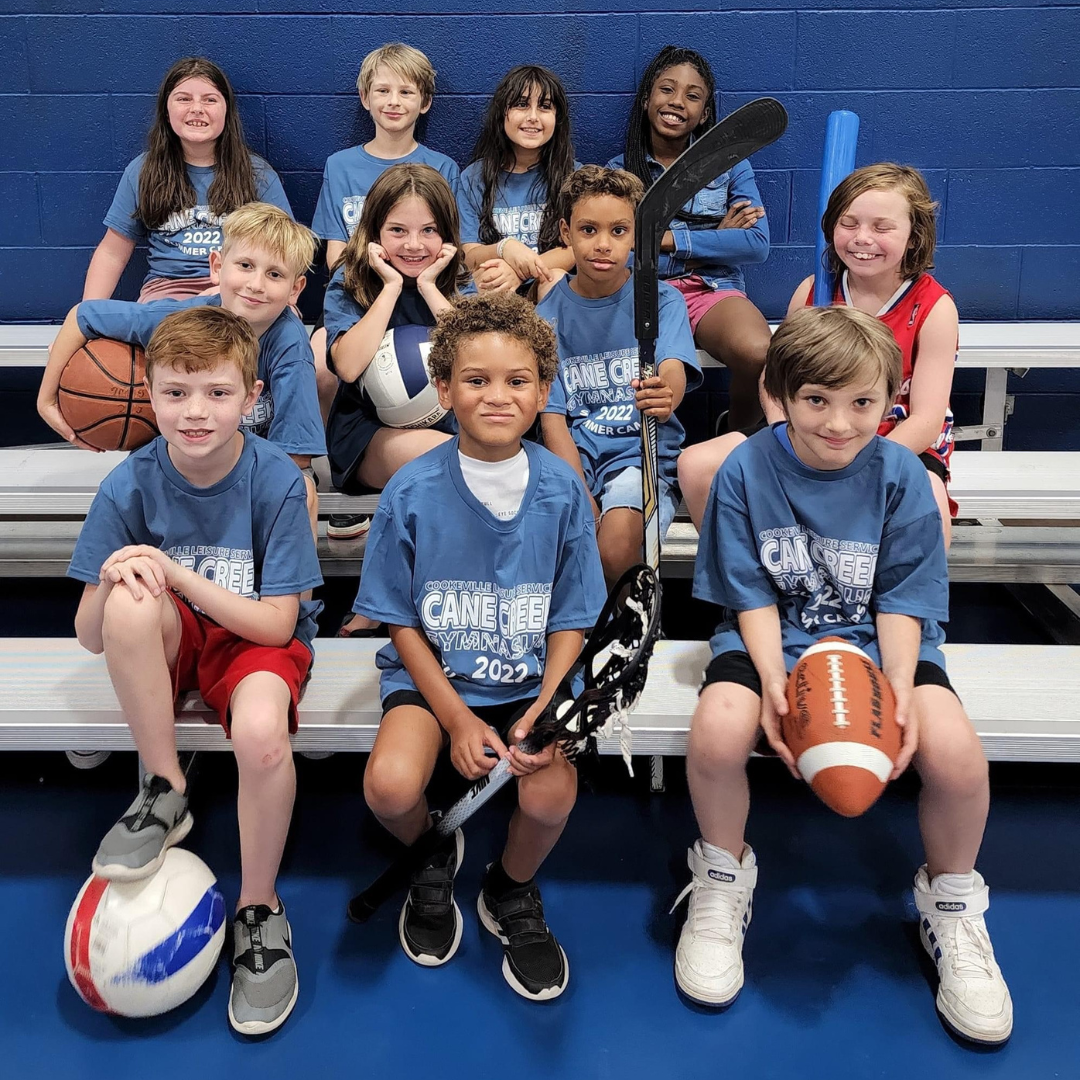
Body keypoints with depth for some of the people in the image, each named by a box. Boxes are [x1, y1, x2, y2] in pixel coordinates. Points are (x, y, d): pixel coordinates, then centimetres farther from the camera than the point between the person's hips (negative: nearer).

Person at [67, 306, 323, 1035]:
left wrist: (176, 573, -27)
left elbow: (276, 622, -17)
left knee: (261, 729, -35)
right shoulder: (130, 485, -13)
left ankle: (259, 908, -8)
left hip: (258, 640, -2)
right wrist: (112, 581, -33)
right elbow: (90, 638, -10)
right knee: (131, 602, -32)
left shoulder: (276, 481, -18)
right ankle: (165, 795, -13)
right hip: (168, 647, 2)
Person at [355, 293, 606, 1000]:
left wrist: (544, 709, -14)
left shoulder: (561, 490, -5)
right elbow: (402, 622, -3)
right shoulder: (412, 493, -9)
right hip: (431, 673, 0)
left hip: (530, 678, 1)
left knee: (551, 795, -25)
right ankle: (432, 857, 14)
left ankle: (512, 893, 13)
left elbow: (571, 619, 1)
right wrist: (457, 718, -12)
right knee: (390, 784, -27)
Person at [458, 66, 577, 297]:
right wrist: (504, 248, -23)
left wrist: (518, 272, -23)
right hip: (490, 292, 0)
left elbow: (575, 248, -4)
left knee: (556, 280, -33)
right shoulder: (473, 178, 7)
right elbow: (469, 257, 3)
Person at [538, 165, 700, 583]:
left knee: (618, 546, -30)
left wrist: (665, 393, -46)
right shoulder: (548, 312, 5)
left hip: (643, 452, -1)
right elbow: (552, 416, -1)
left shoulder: (661, 299, 2)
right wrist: (584, 505, -16)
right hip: (573, 453, 2)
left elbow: (674, 368, -18)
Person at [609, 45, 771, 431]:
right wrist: (715, 238, -3)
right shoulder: (619, 170, 12)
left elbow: (757, 244, -1)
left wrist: (666, 238, -6)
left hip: (713, 288, 1)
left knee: (758, 355, -34)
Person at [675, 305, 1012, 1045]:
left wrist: (900, 690, -19)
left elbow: (902, 598, -3)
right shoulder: (746, 471, -8)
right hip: (773, 639, 0)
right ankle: (724, 877, 1)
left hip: (879, 640, 1)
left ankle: (951, 902, 7)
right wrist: (774, 680, -22)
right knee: (717, 730, -33)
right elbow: (753, 594, -6)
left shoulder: (901, 475, -6)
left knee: (955, 752, -27)